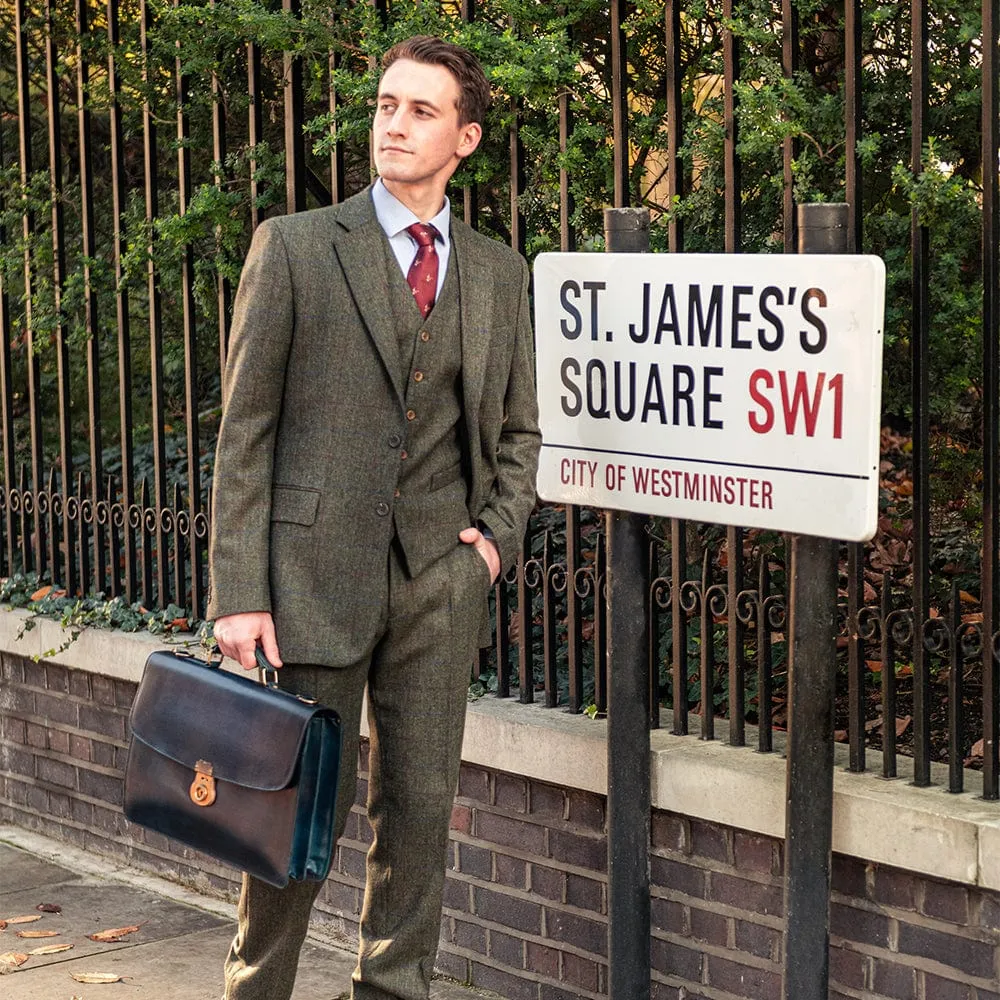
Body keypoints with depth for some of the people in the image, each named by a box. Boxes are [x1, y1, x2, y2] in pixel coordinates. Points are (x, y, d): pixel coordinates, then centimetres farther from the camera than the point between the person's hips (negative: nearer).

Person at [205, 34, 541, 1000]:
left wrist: (499, 533, 4)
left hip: (440, 577, 3)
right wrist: (239, 592, -9)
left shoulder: (497, 271, 10)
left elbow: (517, 429, 21)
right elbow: (245, 429, -3)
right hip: (317, 570, -3)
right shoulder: (295, 246, -1)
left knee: (421, 807, 8)